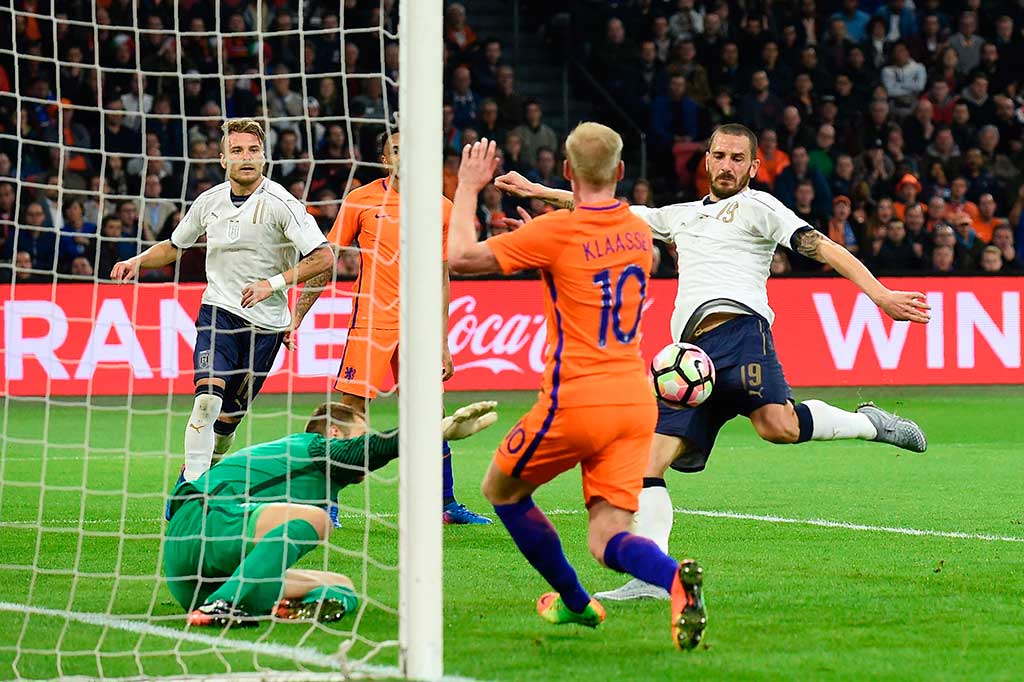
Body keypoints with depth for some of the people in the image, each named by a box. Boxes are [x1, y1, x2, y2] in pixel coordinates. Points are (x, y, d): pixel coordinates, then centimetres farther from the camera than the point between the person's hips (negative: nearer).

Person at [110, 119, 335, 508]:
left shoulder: (279, 204, -10)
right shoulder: (209, 202, 3)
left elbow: (323, 257, -15)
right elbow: (174, 246, 22)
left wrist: (273, 283, -23)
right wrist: (137, 262, 3)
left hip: (266, 322, -1)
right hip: (219, 311, 1)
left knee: (229, 418, 4)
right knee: (208, 396, -21)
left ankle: (200, 482, 25)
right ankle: (189, 488, -19)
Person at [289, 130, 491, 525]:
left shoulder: (441, 208, 7)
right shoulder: (362, 201, 0)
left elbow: (441, 279, 13)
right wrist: (297, 315, 0)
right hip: (372, 323, -3)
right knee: (350, 411, -8)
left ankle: (448, 505, 20)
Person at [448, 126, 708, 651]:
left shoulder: (556, 231, -10)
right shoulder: (639, 232, 10)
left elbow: (462, 257, -6)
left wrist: (468, 188, 7)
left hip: (576, 401, -5)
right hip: (636, 399, 5)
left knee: (502, 489, 22)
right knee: (607, 539, 1)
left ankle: (574, 602, 27)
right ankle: (674, 577, -32)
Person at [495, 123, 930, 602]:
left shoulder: (758, 207, 11)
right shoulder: (683, 216, 32)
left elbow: (820, 246, 0)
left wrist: (879, 295, -12)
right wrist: (537, 192, 43)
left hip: (737, 325, -7)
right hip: (691, 352, 7)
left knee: (777, 426, -33)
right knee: (648, 459, -5)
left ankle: (869, 423, -9)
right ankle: (652, 579, -5)